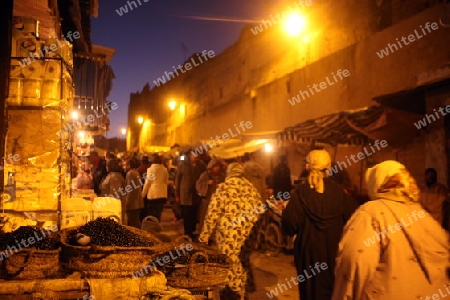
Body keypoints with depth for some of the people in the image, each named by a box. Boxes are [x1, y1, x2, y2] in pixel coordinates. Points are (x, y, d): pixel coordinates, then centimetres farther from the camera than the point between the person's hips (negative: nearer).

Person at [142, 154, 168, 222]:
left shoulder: (150, 169, -7)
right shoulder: (164, 170, 4)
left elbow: (147, 183, -5)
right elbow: (166, 181, 12)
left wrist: (143, 194, 2)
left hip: (152, 194, -3)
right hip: (162, 194, 4)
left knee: (149, 214, 6)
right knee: (158, 213, 7)